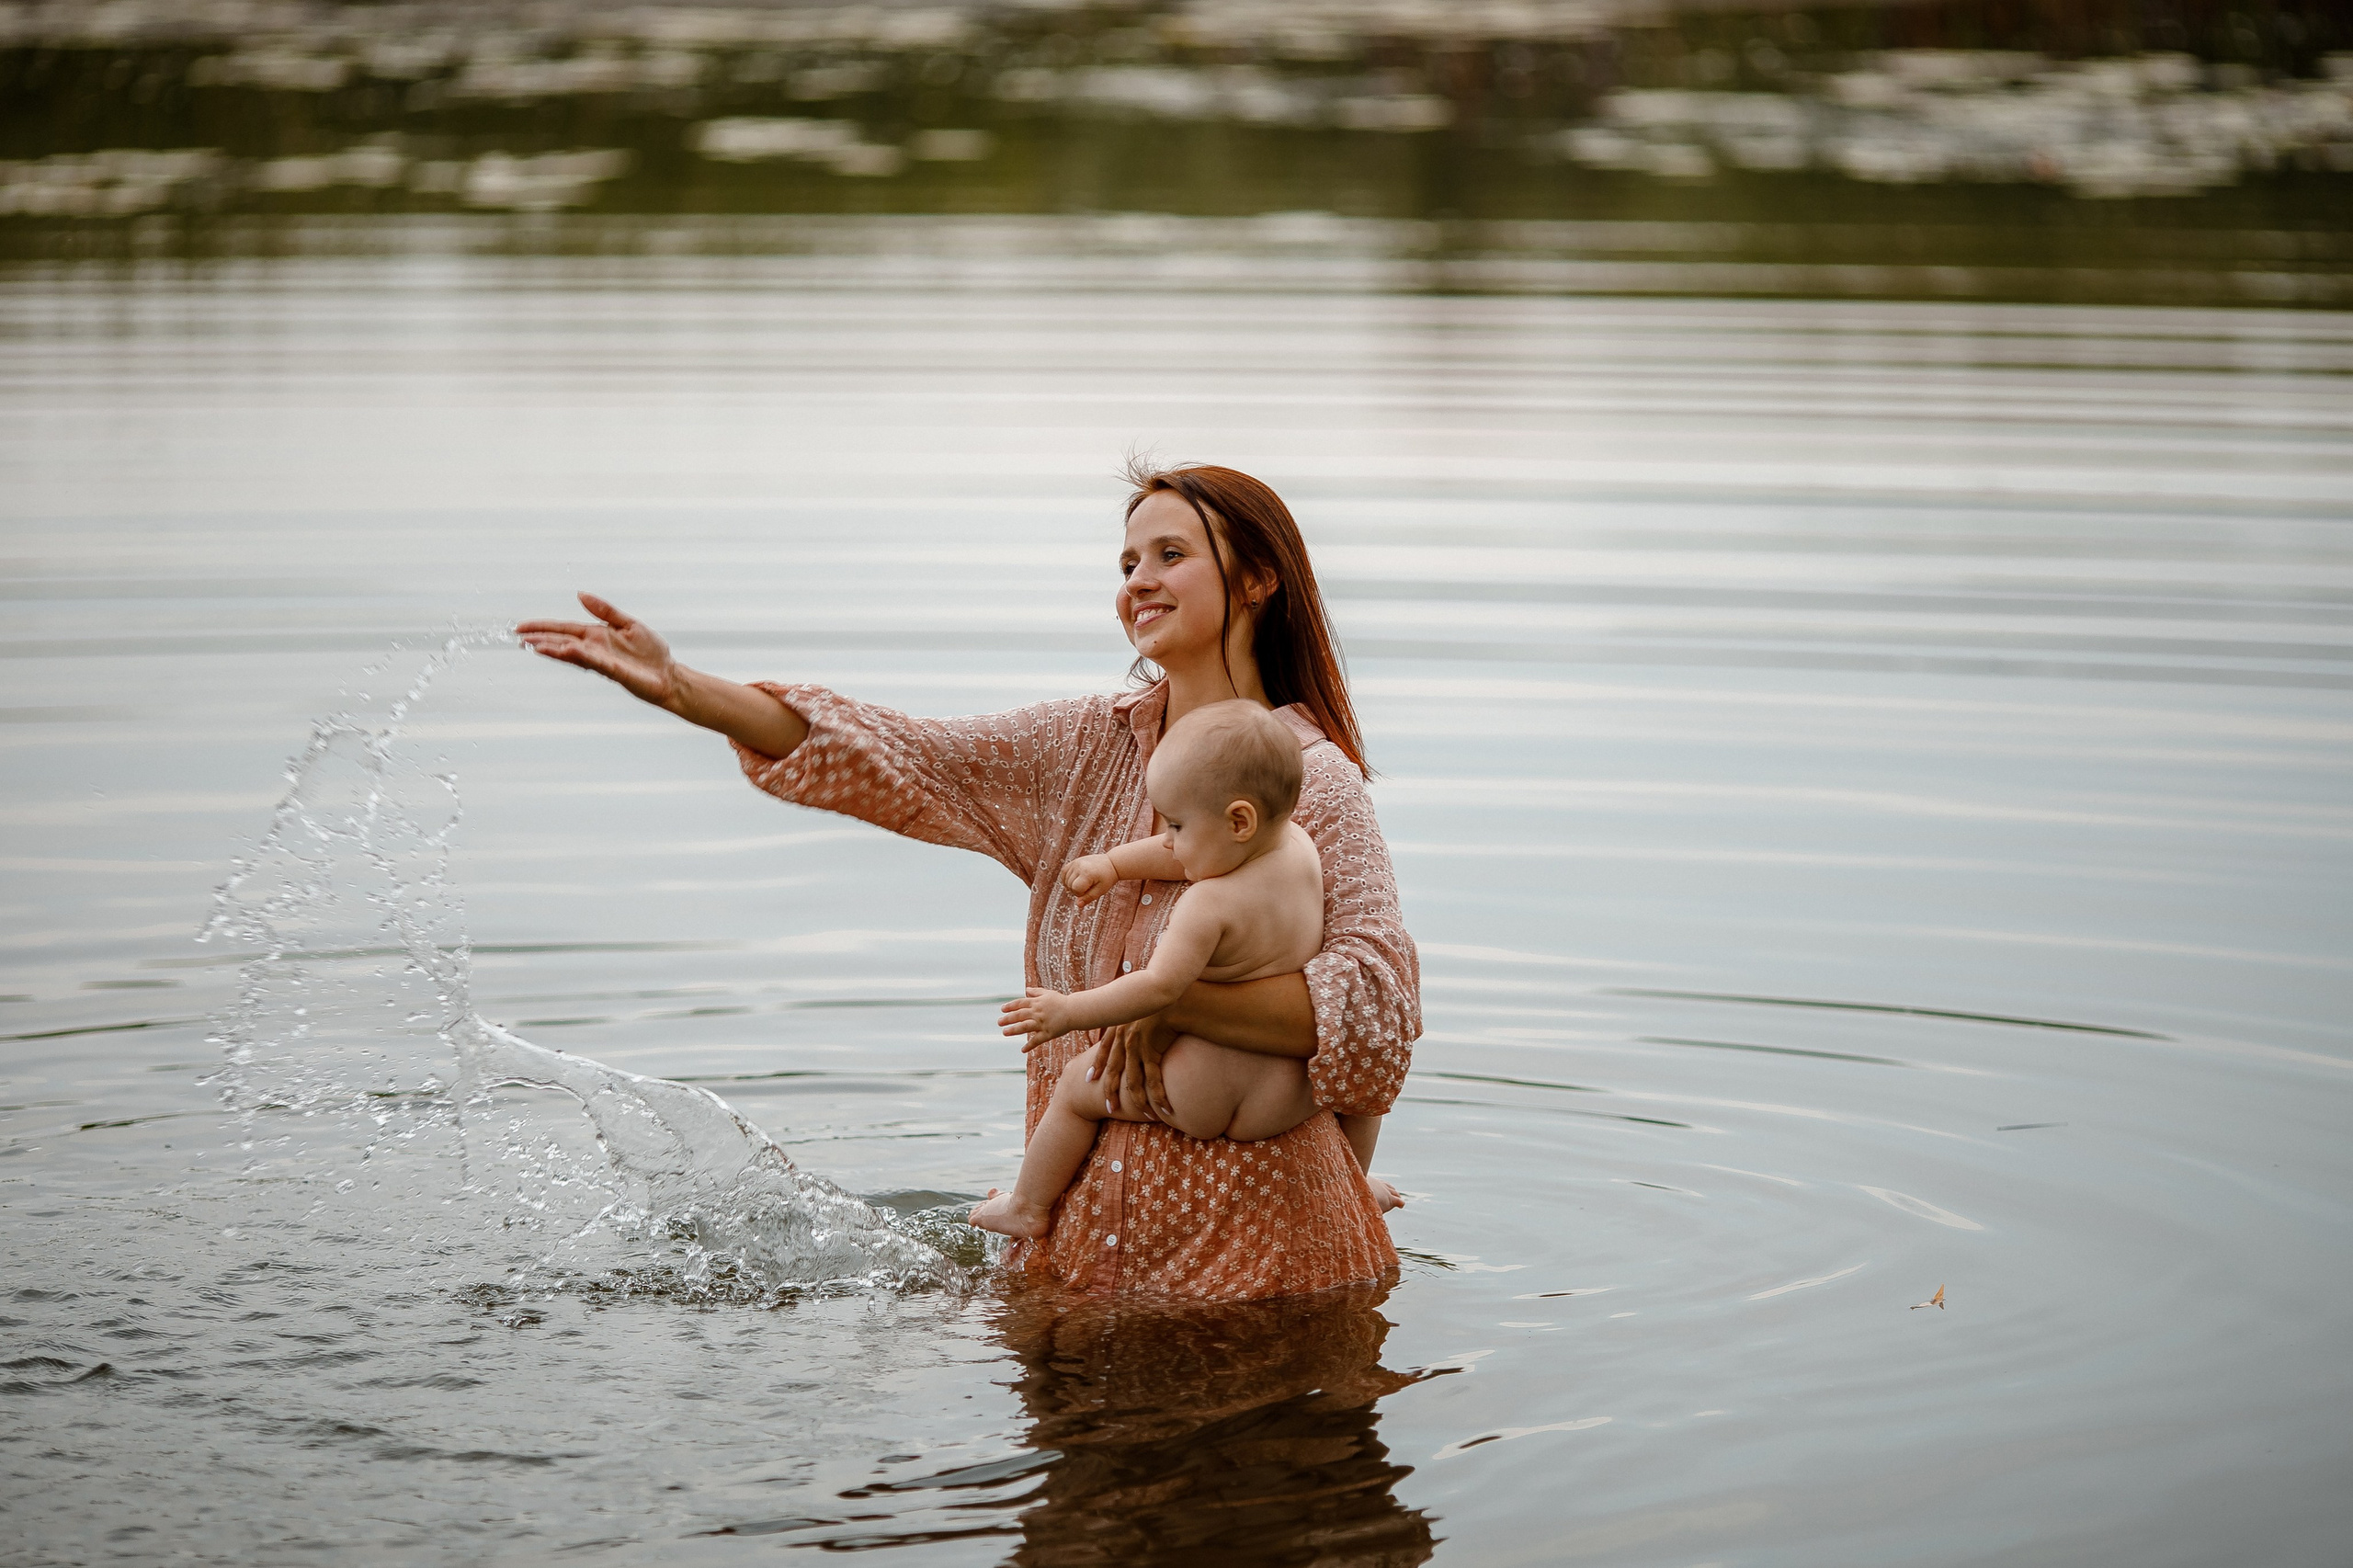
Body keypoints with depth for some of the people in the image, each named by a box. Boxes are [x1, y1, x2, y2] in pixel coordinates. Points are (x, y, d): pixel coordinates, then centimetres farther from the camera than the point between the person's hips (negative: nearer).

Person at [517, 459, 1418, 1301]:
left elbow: (1375, 1011, -21)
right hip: (1080, 1218, 5)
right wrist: (681, 690, -12)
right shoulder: (1085, 749, 5)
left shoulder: (1315, 783, -11)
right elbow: (900, 759, -2)